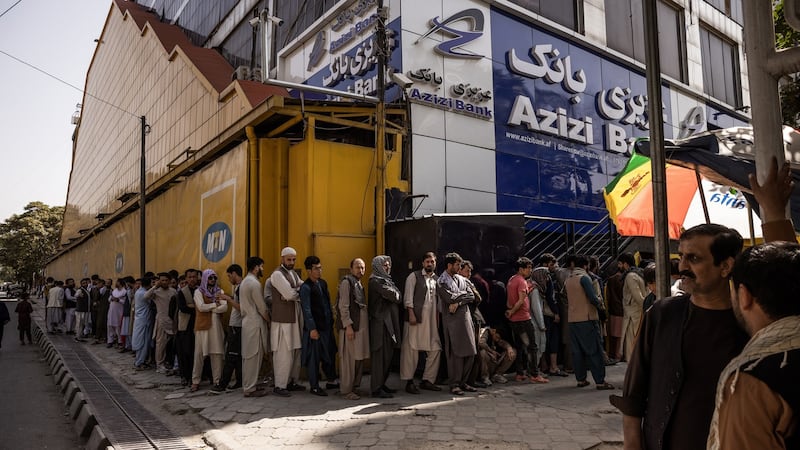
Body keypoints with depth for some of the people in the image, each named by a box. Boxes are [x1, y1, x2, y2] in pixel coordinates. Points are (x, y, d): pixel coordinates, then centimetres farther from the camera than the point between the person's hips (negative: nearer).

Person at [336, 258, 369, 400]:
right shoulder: (346, 282, -8)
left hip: (361, 326, 9)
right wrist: (348, 325, -19)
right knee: (349, 359, -4)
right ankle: (346, 390, 3)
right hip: (351, 326, -9)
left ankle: (354, 386, 21)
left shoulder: (359, 284, 18)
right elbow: (343, 306, -14)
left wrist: (366, 324, 14)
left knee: (358, 358, 12)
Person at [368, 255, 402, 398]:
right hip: (380, 321, -10)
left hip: (388, 321, 10)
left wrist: (394, 295, -3)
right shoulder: (375, 281, -11)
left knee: (387, 354, 12)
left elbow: (397, 297, 16)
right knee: (380, 355, -6)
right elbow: (394, 296, -15)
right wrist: (396, 295, 4)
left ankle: (381, 384, 21)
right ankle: (376, 388, -1)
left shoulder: (384, 279, 21)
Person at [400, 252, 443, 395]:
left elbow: (439, 300, 19)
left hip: (431, 319, 6)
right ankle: (409, 382, 4)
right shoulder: (414, 276, 1)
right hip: (416, 318, -6)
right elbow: (408, 297, -6)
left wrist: (438, 317, 11)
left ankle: (427, 380, 16)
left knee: (435, 349, 5)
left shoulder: (437, 279, 17)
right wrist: (411, 314, -14)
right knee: (411, 349, -4)